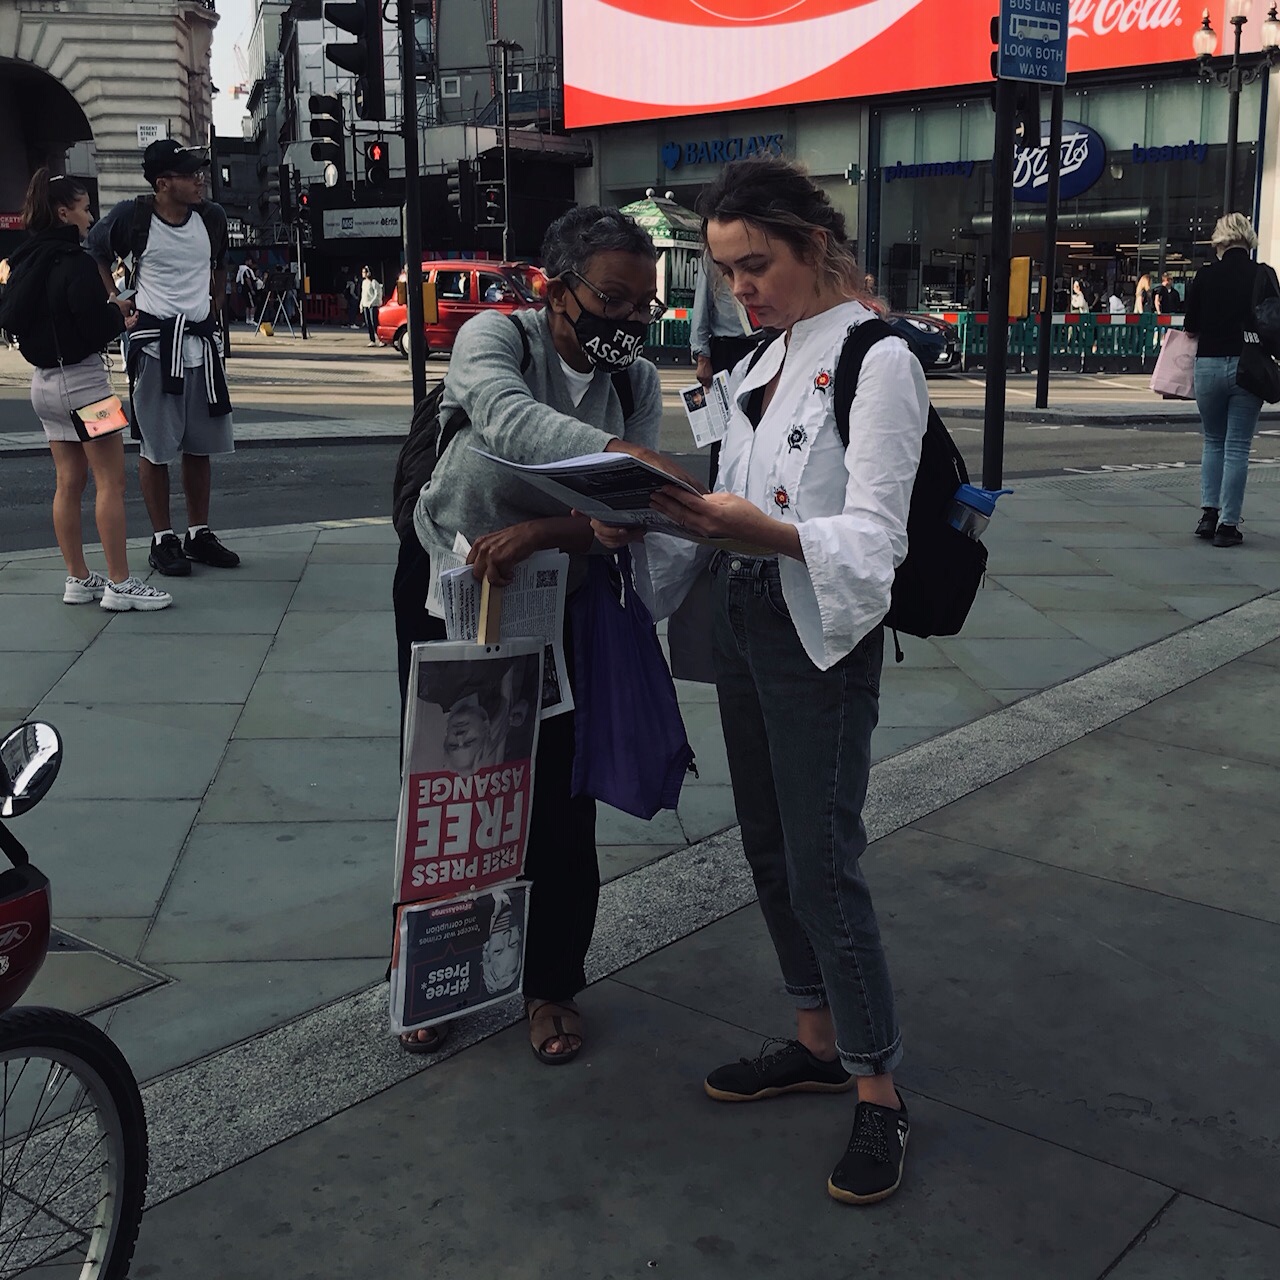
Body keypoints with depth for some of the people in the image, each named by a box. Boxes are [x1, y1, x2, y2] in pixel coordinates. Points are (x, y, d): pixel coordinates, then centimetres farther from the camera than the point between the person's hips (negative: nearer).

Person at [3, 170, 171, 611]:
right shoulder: (74, 261, -16)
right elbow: (95, 326, -23)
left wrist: (109, 310, 10)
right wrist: (121, 321, 0)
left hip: (44, 382, 9)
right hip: (83, 379, -9)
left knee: (68, 483, 12)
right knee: (111, 481, -4)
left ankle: (78, 579, 17)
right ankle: (119, 585, -3)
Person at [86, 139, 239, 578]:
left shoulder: (212, 217, 3)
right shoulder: (132, 216, -9)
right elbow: (94, 252, 8)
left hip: (201, 339, 4)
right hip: (155, 340, -4)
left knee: (200, 445, 10)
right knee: (156, 447, 1)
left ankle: (199, 534, 20)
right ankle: (163, 539, 10)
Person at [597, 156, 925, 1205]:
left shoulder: (877, 362, -12)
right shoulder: (765, 362, 13)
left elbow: (871, 539, -19)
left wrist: (762, 529, -34)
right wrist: (646, 527, -3)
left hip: (823, 638, -8)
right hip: (741, 624, 8)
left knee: (824, 865, -4)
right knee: (768, 849, 15)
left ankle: (878, 1090, 12)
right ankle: (817, 1042, 32)